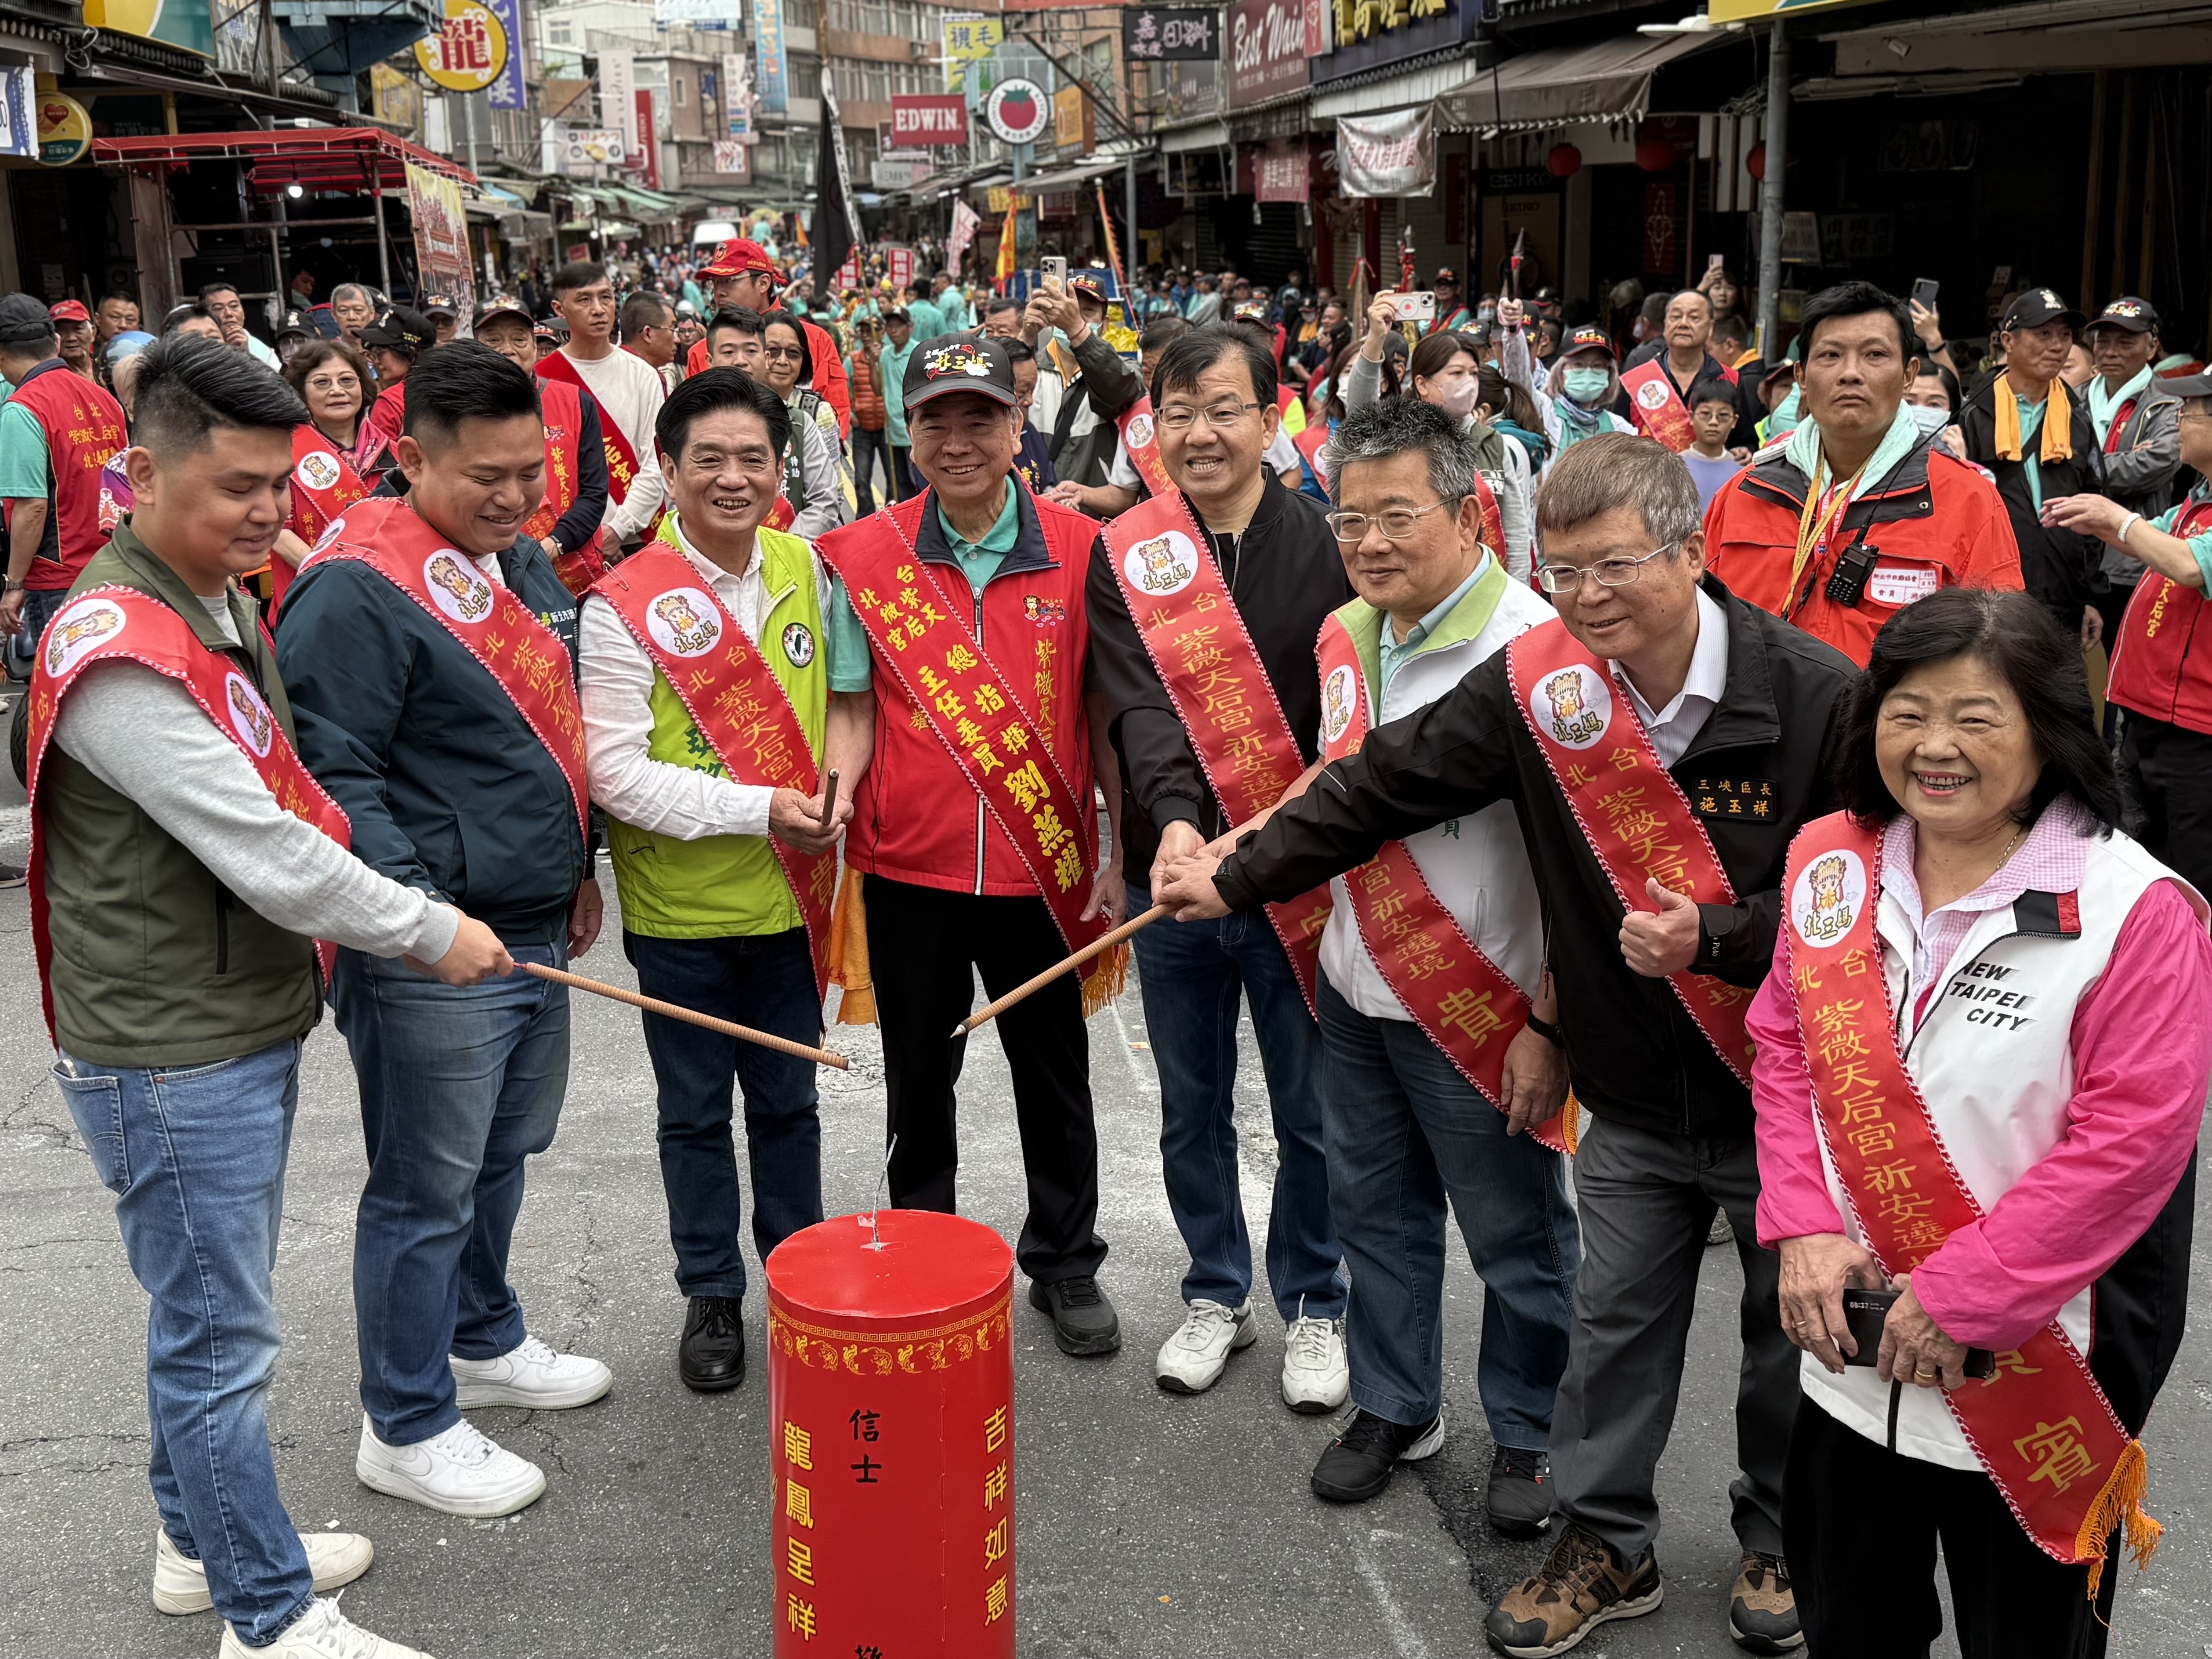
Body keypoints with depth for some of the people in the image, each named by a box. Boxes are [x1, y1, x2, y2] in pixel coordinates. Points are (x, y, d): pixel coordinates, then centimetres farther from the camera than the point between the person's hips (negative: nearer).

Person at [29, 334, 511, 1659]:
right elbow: (263, 856, -25)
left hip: (249, 1027, 10)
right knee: (221, 1339, 3)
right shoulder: (119, 652, -22)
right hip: (169, 1056, -10)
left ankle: (203, 1543, 39)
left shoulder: (225, 606, 10)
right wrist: (430, 933, -14)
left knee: (217, 1314, 22)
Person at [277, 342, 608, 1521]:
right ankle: (406, 1429, 18)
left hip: (534, 932, 9)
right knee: (427, 1191, 3)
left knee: (503, 1156, 22)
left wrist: (575, 864, 22)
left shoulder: (524, 563, 12)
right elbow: (327, 772, -21)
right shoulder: (356, 591, -17)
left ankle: (484, 1344, 42)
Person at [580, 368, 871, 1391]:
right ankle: (712, 1297, 29)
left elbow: (853, 694, 8)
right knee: (696, 1113, 13)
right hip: (680, 907, -3)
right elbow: (616, 775, -17)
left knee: (788, 1102, 18)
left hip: (791, 895, 3)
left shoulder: (806, 570, -1)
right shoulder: (625, 606, -14)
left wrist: (838, 780, -13)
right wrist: (760, 809, -23)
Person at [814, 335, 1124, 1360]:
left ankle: (1065, 1266, 31)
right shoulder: (864, 558, -3)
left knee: (1056, 1078, 13)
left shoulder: (1077, 549, -3)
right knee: (918, 1082, 16)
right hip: (909, 870, 1)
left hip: (1042, 870, 0)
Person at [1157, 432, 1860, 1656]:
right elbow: (1386, 785, -3)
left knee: (1792, 1323, 17)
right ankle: (1604, 1543, 35)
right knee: (1616, 1321, 15)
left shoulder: (1817, 696, -20)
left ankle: (1782, 1535, 41)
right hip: (1633, 1099, 3)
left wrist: (1714, 938, -28)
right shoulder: (1536, 683, -10)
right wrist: (1239, 876, -2)